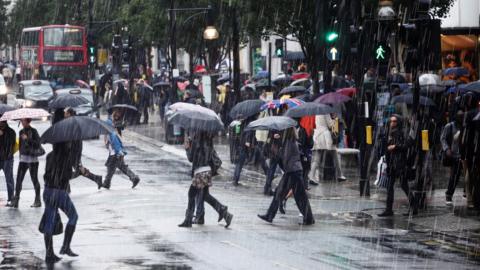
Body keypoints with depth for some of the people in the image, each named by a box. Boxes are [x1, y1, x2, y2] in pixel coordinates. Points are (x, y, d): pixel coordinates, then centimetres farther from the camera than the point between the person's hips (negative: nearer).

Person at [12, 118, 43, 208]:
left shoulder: (33, 131, -7)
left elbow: (37, 144, -15)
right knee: (19, 179, -3)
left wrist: (27, 139, -23)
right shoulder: (21, 132, 11)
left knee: (34, 179, 1)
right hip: (23, 159, 5)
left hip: (32, 159, -5)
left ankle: (37, 200, 10)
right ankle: (15, 200, -3)